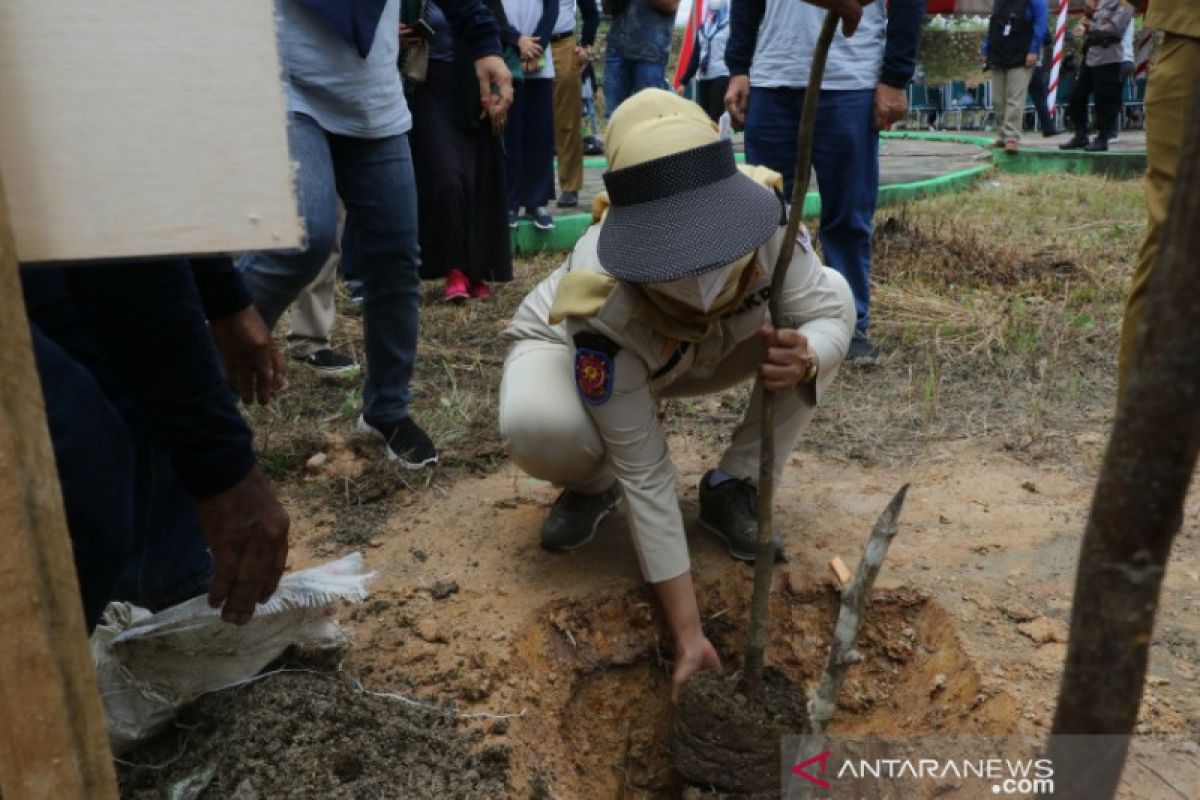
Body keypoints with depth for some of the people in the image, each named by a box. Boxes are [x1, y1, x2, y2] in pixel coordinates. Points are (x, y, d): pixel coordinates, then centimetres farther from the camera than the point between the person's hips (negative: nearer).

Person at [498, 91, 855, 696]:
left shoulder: (763, 212, -33)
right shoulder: (603, 308, -41)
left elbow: (828, 311, -20)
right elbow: (645, 476, -36)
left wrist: (805, 356, -46)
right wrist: (688, 635, -34)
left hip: (704, 351, 4)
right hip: (567, 348, -4)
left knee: (835, 294, -18)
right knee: (535, 427, -39)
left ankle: (731, 487, -4)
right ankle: (592, 489, 1)